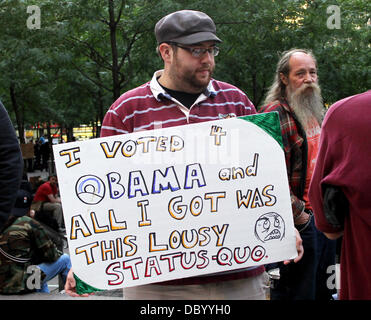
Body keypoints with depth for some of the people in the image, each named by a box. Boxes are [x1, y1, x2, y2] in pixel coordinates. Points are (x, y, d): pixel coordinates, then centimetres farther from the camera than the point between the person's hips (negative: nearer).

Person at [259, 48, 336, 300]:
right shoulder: (275, 114, -14)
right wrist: (298, 215, -18)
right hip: (300, 222, -9)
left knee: (322, 289, 17)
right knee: (299, 291, -1)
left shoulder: (316, 112, 15)